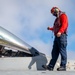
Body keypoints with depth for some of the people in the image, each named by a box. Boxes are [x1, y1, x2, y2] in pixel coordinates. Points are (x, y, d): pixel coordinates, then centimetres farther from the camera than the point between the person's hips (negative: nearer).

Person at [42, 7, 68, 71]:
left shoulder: (63, 16, 0)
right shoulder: (57, 18, 28)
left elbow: (64, 25, -17)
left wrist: (60, 32, -30)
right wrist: (50, 28, 30)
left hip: (62, 35, -9)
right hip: (57, 36, 9)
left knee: (62, 51, -10)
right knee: (54, 52, 4)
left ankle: (63, 66, -8)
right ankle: (50, 66, 3)